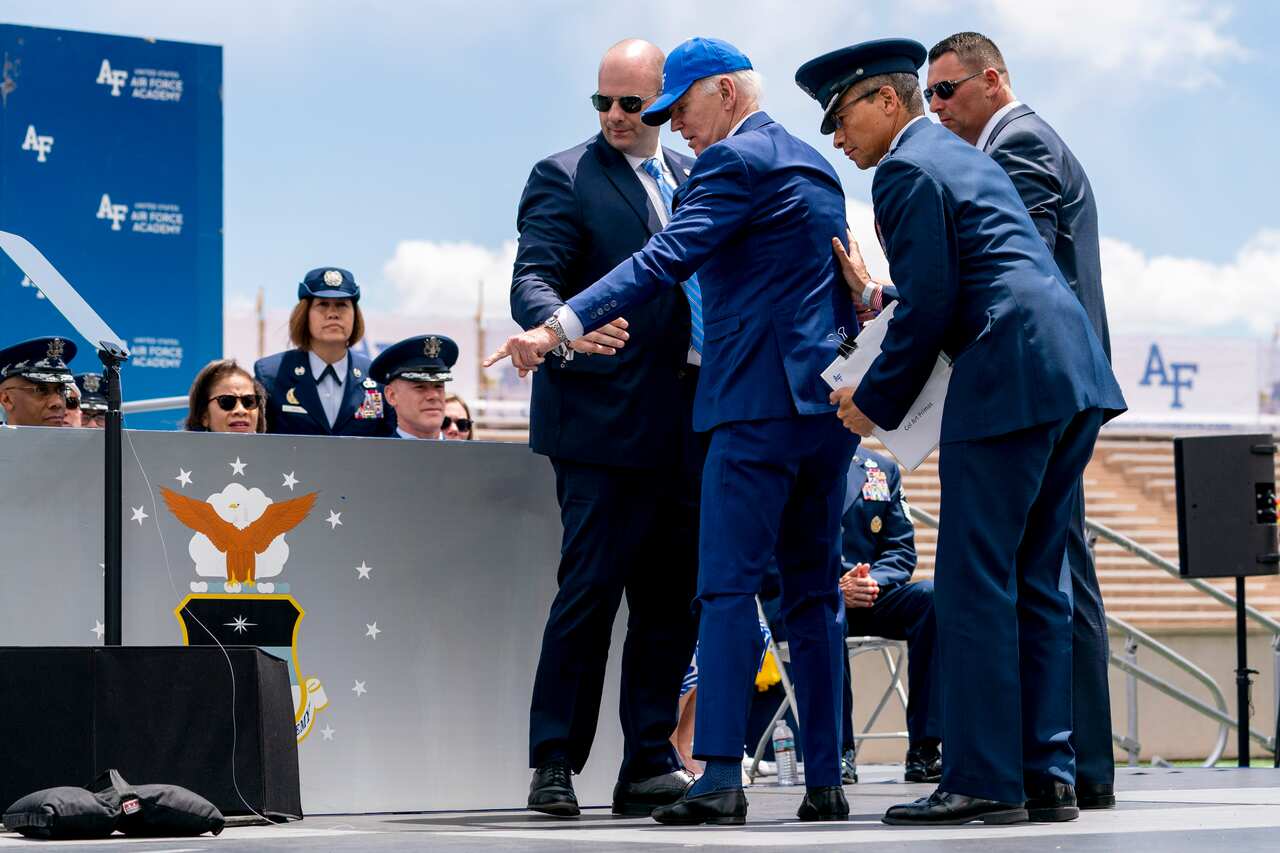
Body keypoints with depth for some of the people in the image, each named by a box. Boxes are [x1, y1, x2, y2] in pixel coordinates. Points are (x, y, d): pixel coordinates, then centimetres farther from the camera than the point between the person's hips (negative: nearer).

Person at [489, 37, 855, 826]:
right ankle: (825, 782, 8)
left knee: (728, 589, -9)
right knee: (814, 592, 9)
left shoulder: (735, 162, -8)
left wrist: (557, 330, -22)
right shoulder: (814, 164, 19)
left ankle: (721, 778, -15)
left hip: (759, 400, -9)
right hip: (827, 403, 9)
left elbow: (663, 263, -19)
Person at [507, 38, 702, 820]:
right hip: (606, 421, -6)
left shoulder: (696, 180, 17)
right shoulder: (564, 178, 0)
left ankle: (648, 764, 14)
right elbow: (533, 278, -12)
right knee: (589, 591, -7)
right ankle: (555, 763, 1)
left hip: (689, 424, 6)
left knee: (673, 599, 7)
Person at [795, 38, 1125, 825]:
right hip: (1076, 376, 9)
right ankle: (1048, 775, 10)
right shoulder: (971, 160, 26)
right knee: (1035, 581, 11)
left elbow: (928, 304, -9)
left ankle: (985, 781, -7)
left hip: (1009, 379, -9)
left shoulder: (906, 171, -3)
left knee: (975, 584, -6)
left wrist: (877, 401, 1)